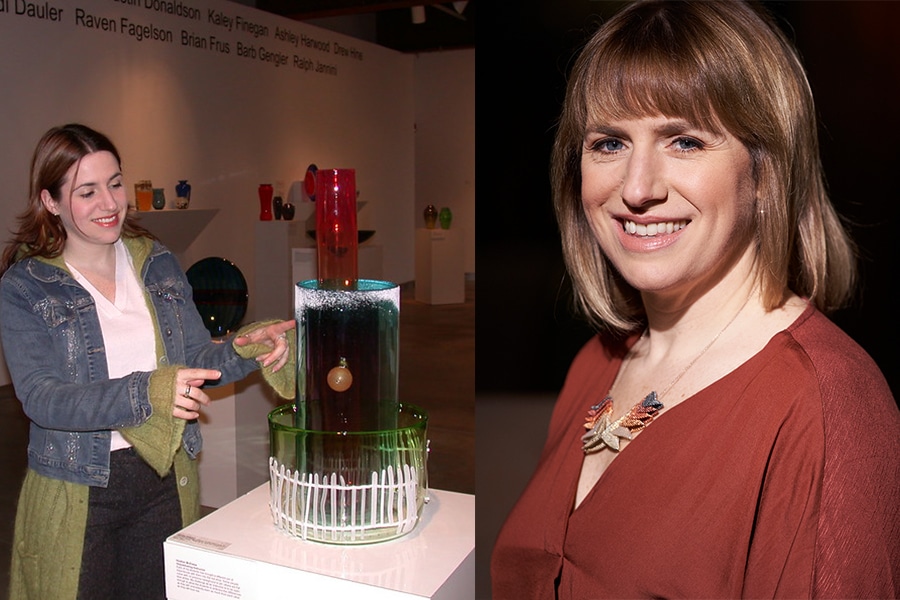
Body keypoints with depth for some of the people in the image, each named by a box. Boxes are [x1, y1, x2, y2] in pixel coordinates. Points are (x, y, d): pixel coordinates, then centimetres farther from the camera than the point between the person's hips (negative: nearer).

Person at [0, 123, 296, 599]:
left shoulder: (159, 265, 4)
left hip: (168, 482, 3)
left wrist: (243, 350, -20)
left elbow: (195, 358, 2)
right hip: (76, 497, -3)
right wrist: (145, 393, -33)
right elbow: (40, 398, -18)